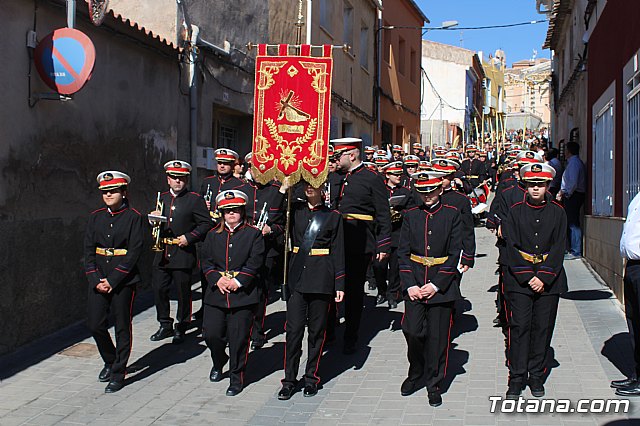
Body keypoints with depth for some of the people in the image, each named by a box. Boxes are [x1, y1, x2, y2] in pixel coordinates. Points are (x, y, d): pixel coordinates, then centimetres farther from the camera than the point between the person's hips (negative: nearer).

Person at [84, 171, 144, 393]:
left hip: (124, 280, -4)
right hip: (98, 279, 4)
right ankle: (110, 361, 30)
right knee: (95, 324, 5)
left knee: (122, 327, 3)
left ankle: (118, 374, 13)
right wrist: (96, 280, -7)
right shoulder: (96, 217, 8)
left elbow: (134, 252, -10)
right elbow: (88, 250, 6)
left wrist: (113, 280, -15)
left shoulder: (133, 217, -5)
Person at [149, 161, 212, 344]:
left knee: (183, 292, 3)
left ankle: (181, 328, 17)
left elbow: (205, 224, -4)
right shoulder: (161, 198, 14)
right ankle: (165, 325, 21)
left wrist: (189, 237, -14)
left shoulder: (195, 199, -2)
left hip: (183, 255, -5)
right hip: (162, 253, 5)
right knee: (159, 289, 5)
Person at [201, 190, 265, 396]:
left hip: (243, 295, -3)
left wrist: (238, 281, -14)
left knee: (238, 338, -1)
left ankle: (236, 377, 14)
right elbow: (205, 260, 7)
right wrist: (217, 279, -9)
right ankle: (219, 362, 31)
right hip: (216, 294, 3)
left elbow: (255, 262, -5)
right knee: (211, 333, 1)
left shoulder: (253, 234, 2)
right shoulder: (213, 234, 12)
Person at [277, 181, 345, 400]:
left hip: (321, 278, -1)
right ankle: (289, 380, 6)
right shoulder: (294, 210, 9)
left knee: (317, 329, 6)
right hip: (297, 274, 1)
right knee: (294, 328, -2)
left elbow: (338, 252, 3)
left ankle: (311, 377, 18)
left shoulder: (333, 216, 3)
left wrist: (340, 284, -2)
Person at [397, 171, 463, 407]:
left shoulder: (452, 215, 1)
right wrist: (410, 285, -7)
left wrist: (436, 285, -11)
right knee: (413, 332, -4)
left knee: (437, 336, 3)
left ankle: (433, 383, 18)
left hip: (442, 285, -1)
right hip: (414, 284, 1)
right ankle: (415, 373, 22)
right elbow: (403, 253, 4)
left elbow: (454, 254, -4)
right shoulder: (411, 216, 6)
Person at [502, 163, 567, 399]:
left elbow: (558, 248, -2)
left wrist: (543, 277, -11)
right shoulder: (515, 211, 1)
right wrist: (527, 277, -12)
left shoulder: (557, 212, 3)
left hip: (549, 280, 1)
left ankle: (536, 376, 20)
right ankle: (516, 378, 5)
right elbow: (512, 247, -4)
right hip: (519, 280, -1)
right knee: (519, 327, -3)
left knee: (543, 328, 7)